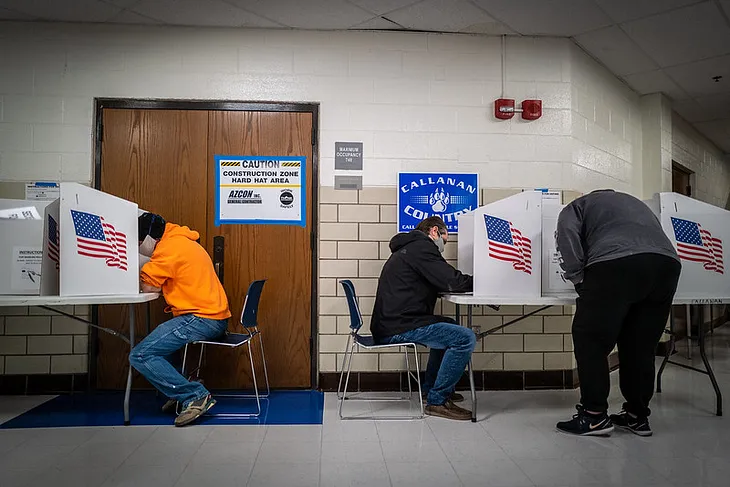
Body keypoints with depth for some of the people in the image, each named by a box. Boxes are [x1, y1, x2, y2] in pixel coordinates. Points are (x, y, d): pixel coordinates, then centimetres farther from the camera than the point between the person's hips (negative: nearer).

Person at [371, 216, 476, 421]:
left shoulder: (408, 249, 26)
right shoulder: (421, 247, -8)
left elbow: (438, 284, 26)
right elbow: (452, 282, -15)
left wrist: (469, 282, 15)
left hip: (388, 324, 11)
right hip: (397, 327, -11)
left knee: (450, 327, 28)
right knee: (465, 338, -15)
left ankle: (431, 388, 30)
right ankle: (437, 400, -5)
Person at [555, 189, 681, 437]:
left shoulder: (577, 206, 23)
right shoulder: (634, 202, 40)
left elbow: (568, 235, 2)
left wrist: (578, 278, 8)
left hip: (616, 262, -6)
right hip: (668, 262, 6)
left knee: (591, 340, 4)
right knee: (641, 346, 15)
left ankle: (594, 415, 6)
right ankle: (637, 416, 23)